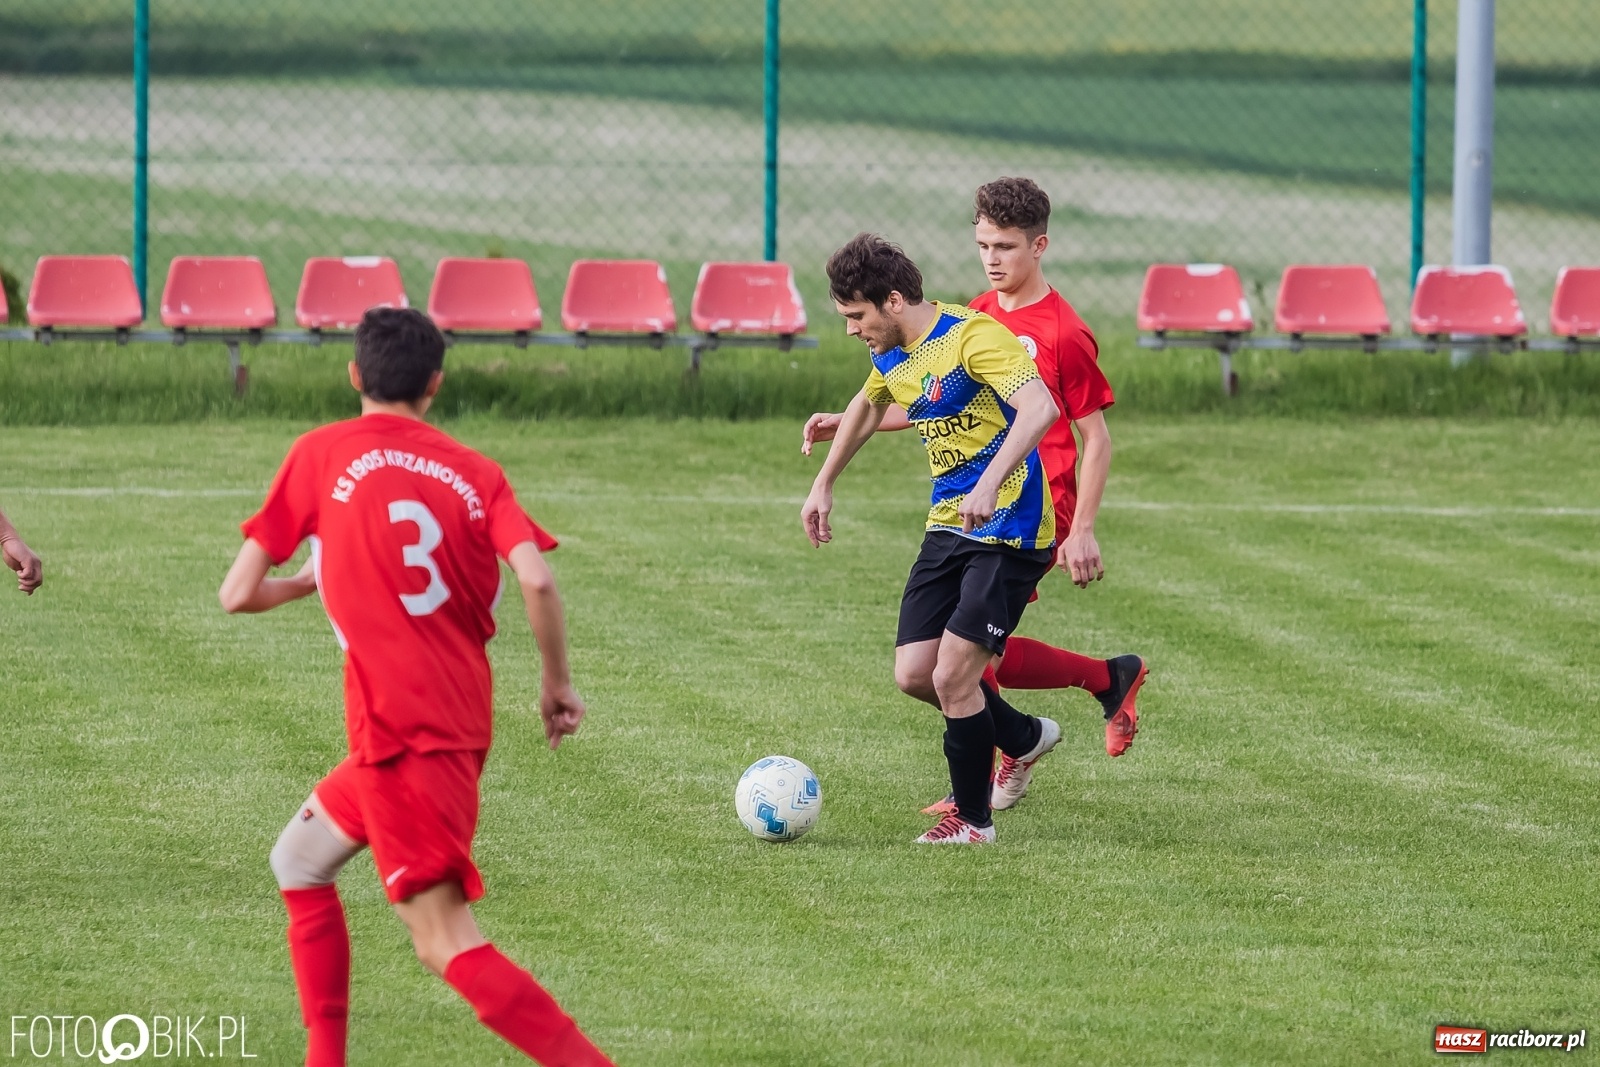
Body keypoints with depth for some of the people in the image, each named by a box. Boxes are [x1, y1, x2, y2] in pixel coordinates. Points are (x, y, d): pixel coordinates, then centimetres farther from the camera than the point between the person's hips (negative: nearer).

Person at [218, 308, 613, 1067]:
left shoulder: (321, 455, -1)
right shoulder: (473, 471, 7)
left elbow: (239, 594, -1)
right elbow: (536, 579, -9)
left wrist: (304, 584, 20)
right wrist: (557, 682, 5)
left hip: (399, 732, -6)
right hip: (460, 714, 6)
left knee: (445, 942, -9)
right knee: (299, 861, 25)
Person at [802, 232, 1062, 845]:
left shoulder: (972, 336, -20)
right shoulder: (892, 357, 8)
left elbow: (1039, 408, -34)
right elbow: (868, 407, 32)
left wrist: (989, 484, -44)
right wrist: (823, 486, 33)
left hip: (1007, 527, -9)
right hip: (948, 525, 9)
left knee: (952, 677, -12)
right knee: (913, 674, 4)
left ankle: (973, 820, 7)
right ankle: (1024, 739, 29)